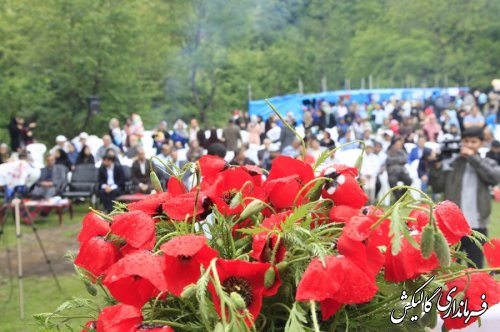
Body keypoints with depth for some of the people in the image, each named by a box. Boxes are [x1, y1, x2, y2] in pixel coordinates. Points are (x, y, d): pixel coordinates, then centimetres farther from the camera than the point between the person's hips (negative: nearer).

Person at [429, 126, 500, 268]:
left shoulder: (488, 164, 6)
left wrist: (473, 158, -14)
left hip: (477, 226, 1)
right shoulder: (451, 163, 3)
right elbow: (437, 187, -1)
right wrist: (436, 167, -16)